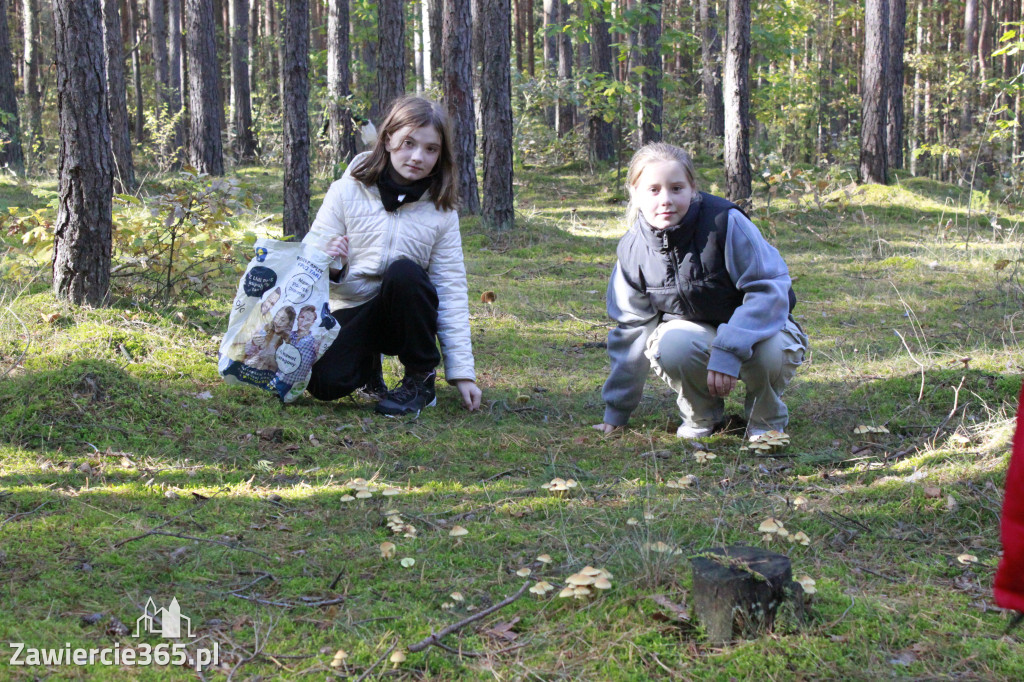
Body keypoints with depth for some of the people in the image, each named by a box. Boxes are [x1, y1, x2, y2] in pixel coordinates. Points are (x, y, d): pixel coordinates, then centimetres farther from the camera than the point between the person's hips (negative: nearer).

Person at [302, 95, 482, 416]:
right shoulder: (347, 191, -7)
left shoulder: (441, 211, -5)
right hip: (350, 312, 0)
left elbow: (451, 291, -6)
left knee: (403, 272, -33)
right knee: (325, 384, -28)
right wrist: (332, 268, -29)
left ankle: (422, 380, -13)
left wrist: (462, 371, -11)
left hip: (406, 314, 0)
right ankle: (368, 362, 10)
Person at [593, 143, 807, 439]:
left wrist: (727, 350, -37)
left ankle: (766, 418, -2)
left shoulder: (725, 221, -22)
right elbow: (632, 327, 1)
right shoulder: (632, 248, -8)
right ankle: (703, 416, -1)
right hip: (695, 334, 2)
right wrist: (616, 412, 2)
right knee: (670, 345, -34)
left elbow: (769, 289, -23)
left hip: (756, 327, -2)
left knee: (767, 351, -38)